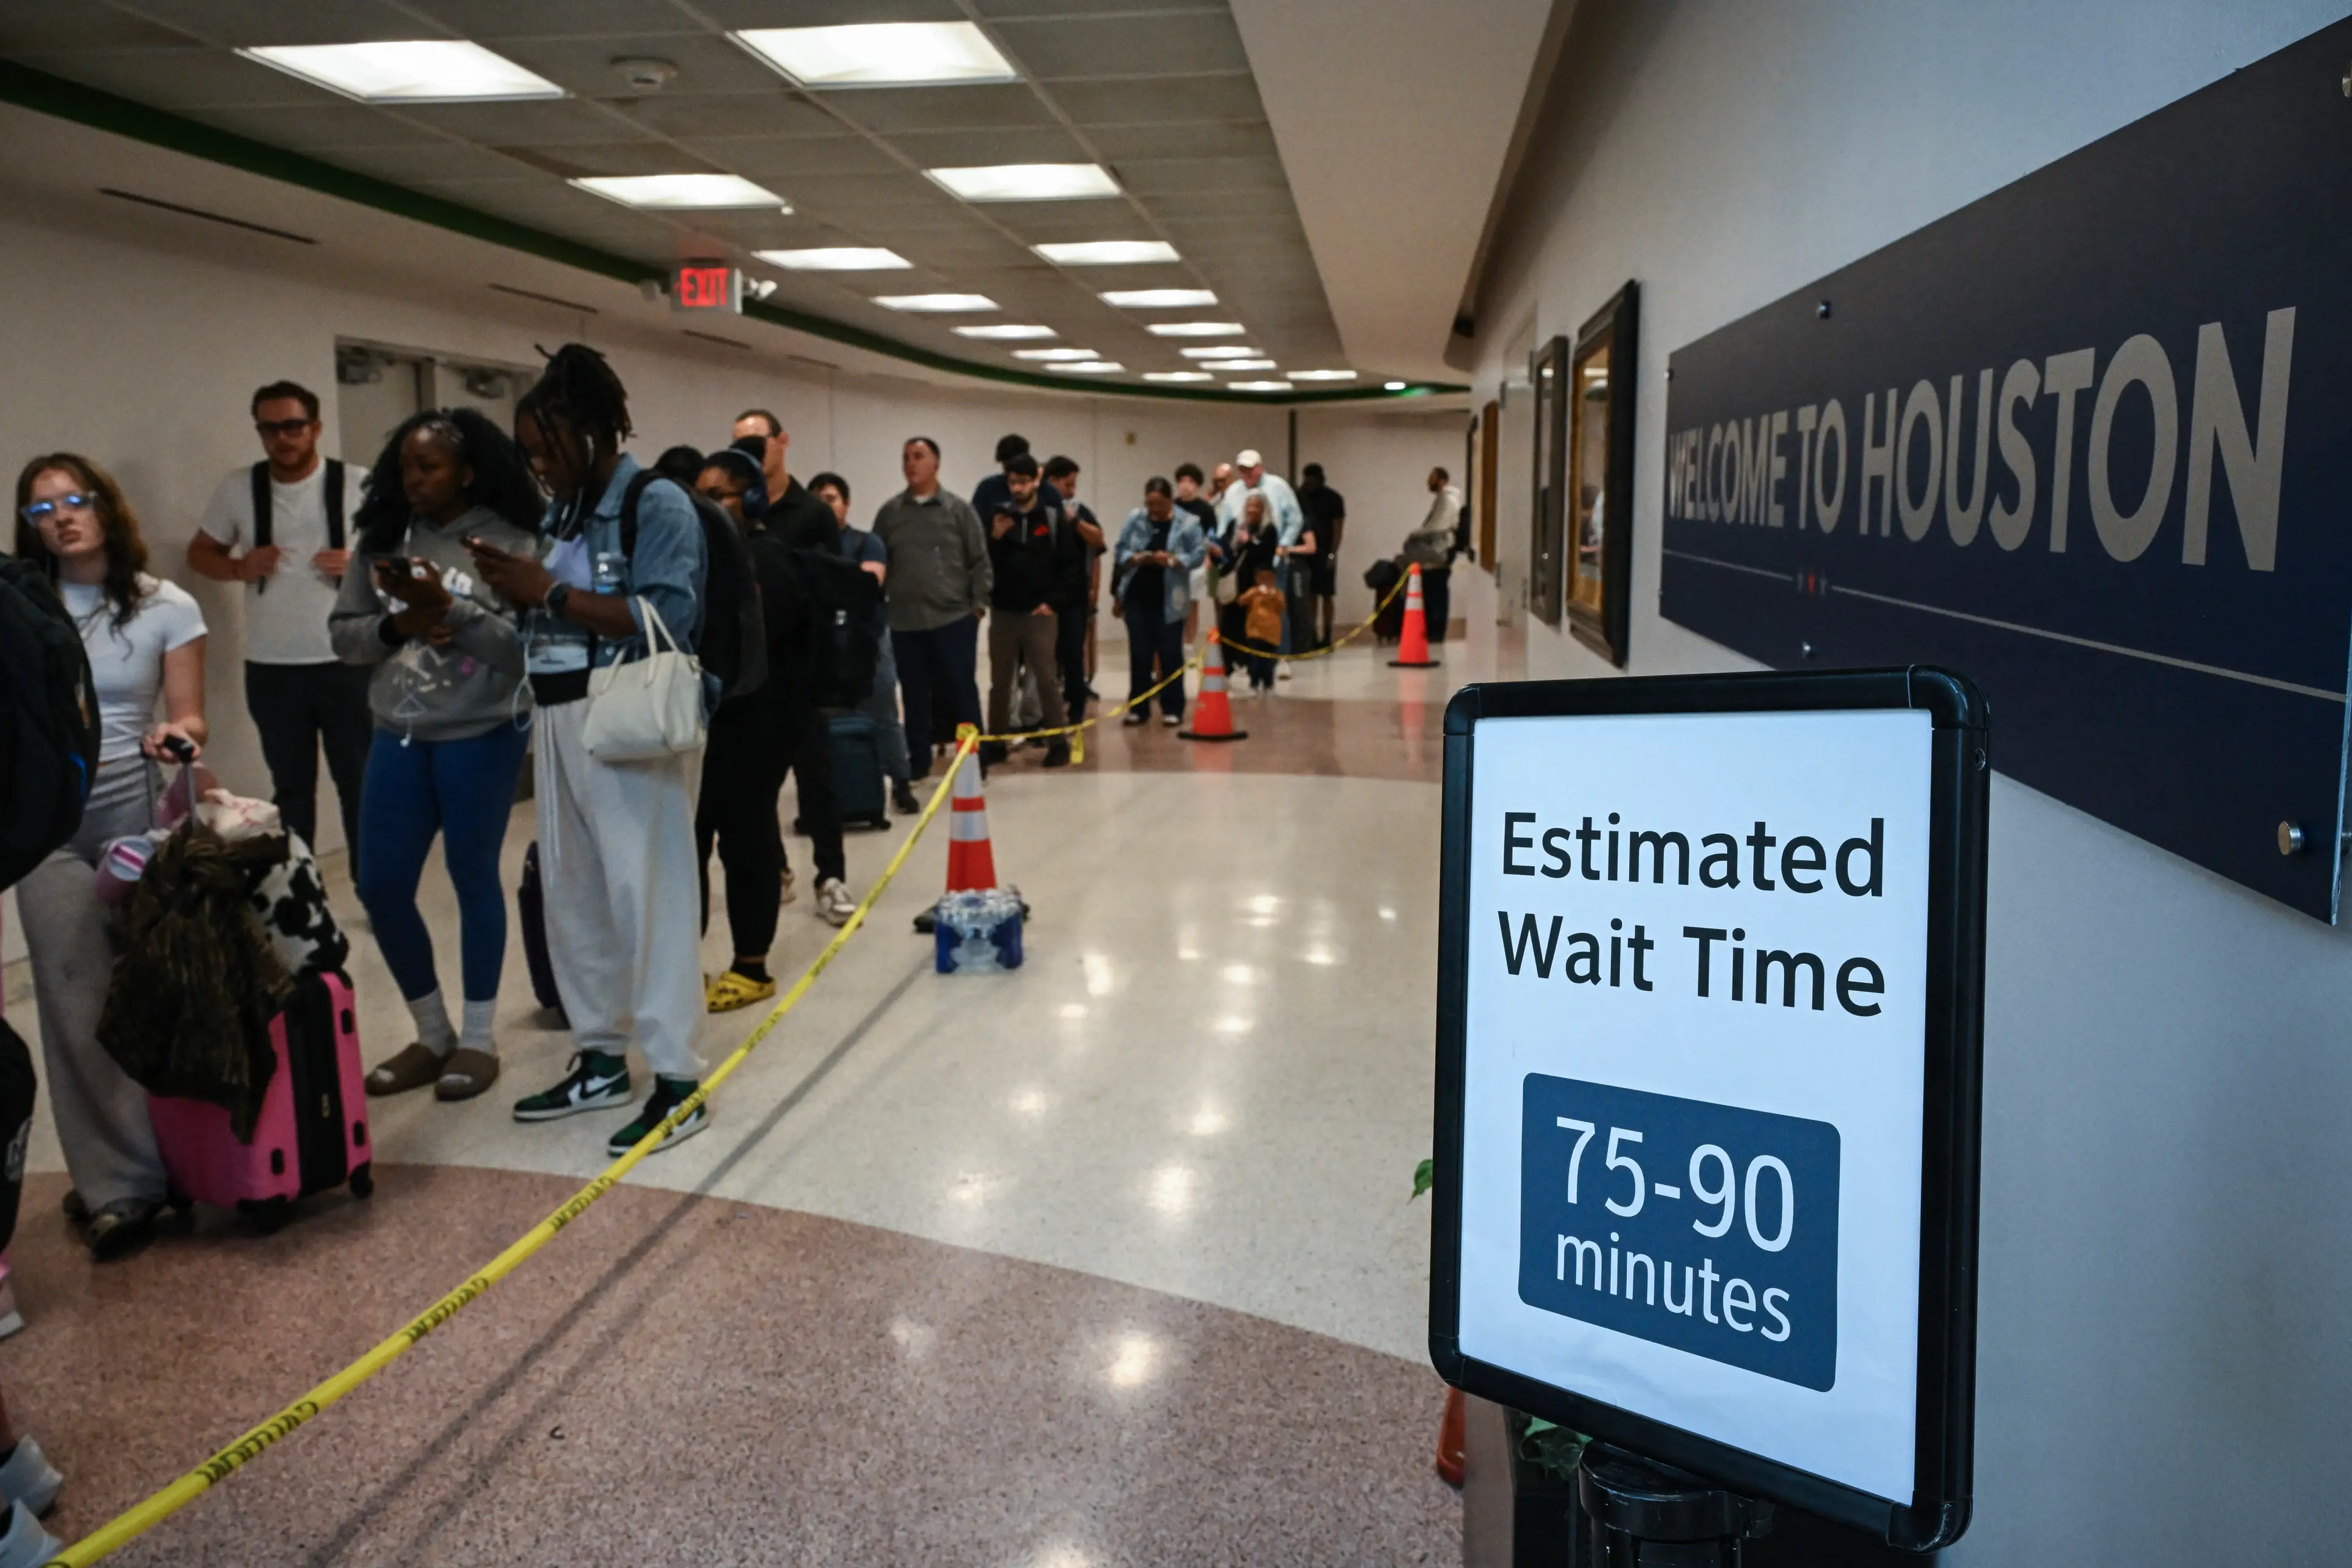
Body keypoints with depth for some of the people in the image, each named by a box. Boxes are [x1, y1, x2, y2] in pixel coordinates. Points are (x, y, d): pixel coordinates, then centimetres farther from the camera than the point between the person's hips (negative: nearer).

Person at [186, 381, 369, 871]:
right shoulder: (239, 487, 4)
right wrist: (238, 567, -7)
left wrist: (359, 562, -17)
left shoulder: (355, 484, -3)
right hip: (270, 668, 2)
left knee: (360, 780, 7)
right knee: (290, 786, 13)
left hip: (345, 662, -2)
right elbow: (200, 554, 14)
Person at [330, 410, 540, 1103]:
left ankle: (478, 1038, 22)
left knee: (474, 879, 6)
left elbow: (523, 646, -14)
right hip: (397, 738, 5)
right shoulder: (382, 539, 7)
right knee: (381, 886, 7)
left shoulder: (508, 543, -8)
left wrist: (449, 608, -23)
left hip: (480, 737, -5)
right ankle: (432, 1033, 25)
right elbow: (343, 633, 6)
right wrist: (398, 626, -12)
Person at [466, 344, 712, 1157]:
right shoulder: (561, 513, 16)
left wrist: (550, 592, -17)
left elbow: (668, 619, -19)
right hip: (561, 720, 8)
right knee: (571, 892, 11)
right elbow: (549, 624, 17)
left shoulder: (657, 505, -7)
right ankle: (601, 1058, 24)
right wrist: (515, 589, -3)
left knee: (645, 894, -7)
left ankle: (677, 1080, -1)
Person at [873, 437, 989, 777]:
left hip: (954, 618, -2)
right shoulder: (889, 512, 7)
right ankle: (918, 760, 19)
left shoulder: (959, 509, 1)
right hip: (904, 622, 2)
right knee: (914, 695, 9)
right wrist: (877, 608, 6)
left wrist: (978, 603, -4)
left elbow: (979, 561, 2)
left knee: (962, 692, 2)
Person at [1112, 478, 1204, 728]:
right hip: (1137, 596, 2)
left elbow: (1197, 556, -7)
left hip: (1169, 600, -2)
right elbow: (1120, 552, 4)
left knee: (1170, 654, 1)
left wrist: (1172, 560, -23)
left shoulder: (1188, 523, -3)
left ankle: (1172, 709, 9)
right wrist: (1135, 558, -17)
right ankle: (1137, 708, 13)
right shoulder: (1134, 518, 3)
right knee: (1139, 653, 6)